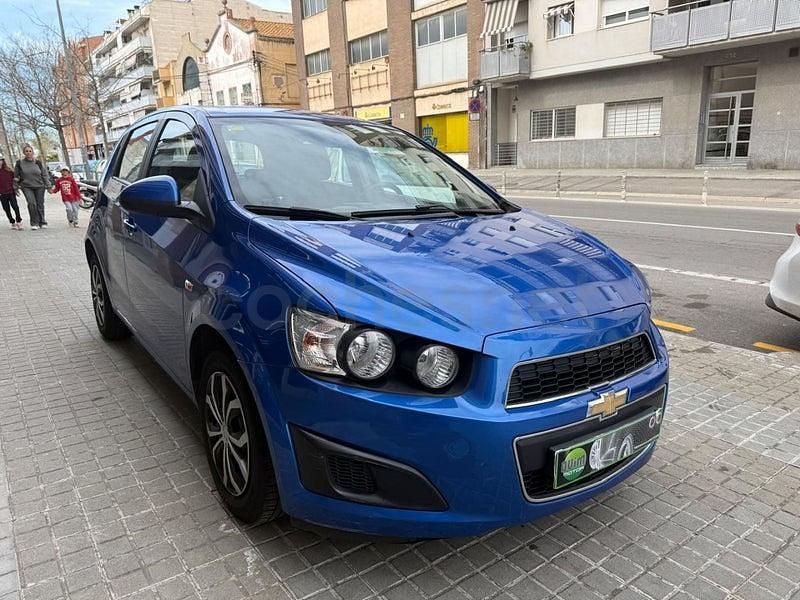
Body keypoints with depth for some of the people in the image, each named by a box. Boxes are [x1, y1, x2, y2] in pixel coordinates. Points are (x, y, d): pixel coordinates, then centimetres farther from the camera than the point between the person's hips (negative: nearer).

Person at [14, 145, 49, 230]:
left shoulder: (38, 162, 2)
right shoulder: (19, 163, 1)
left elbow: (45, 174, 7)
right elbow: (16, 176, 10)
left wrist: (48, 186, 3)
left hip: (39, 186, 1)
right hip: (27, 187, -1)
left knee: (40, 205, 4)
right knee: (31, 203, -18)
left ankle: (42, 222, 19)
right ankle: (34, 223, -9)